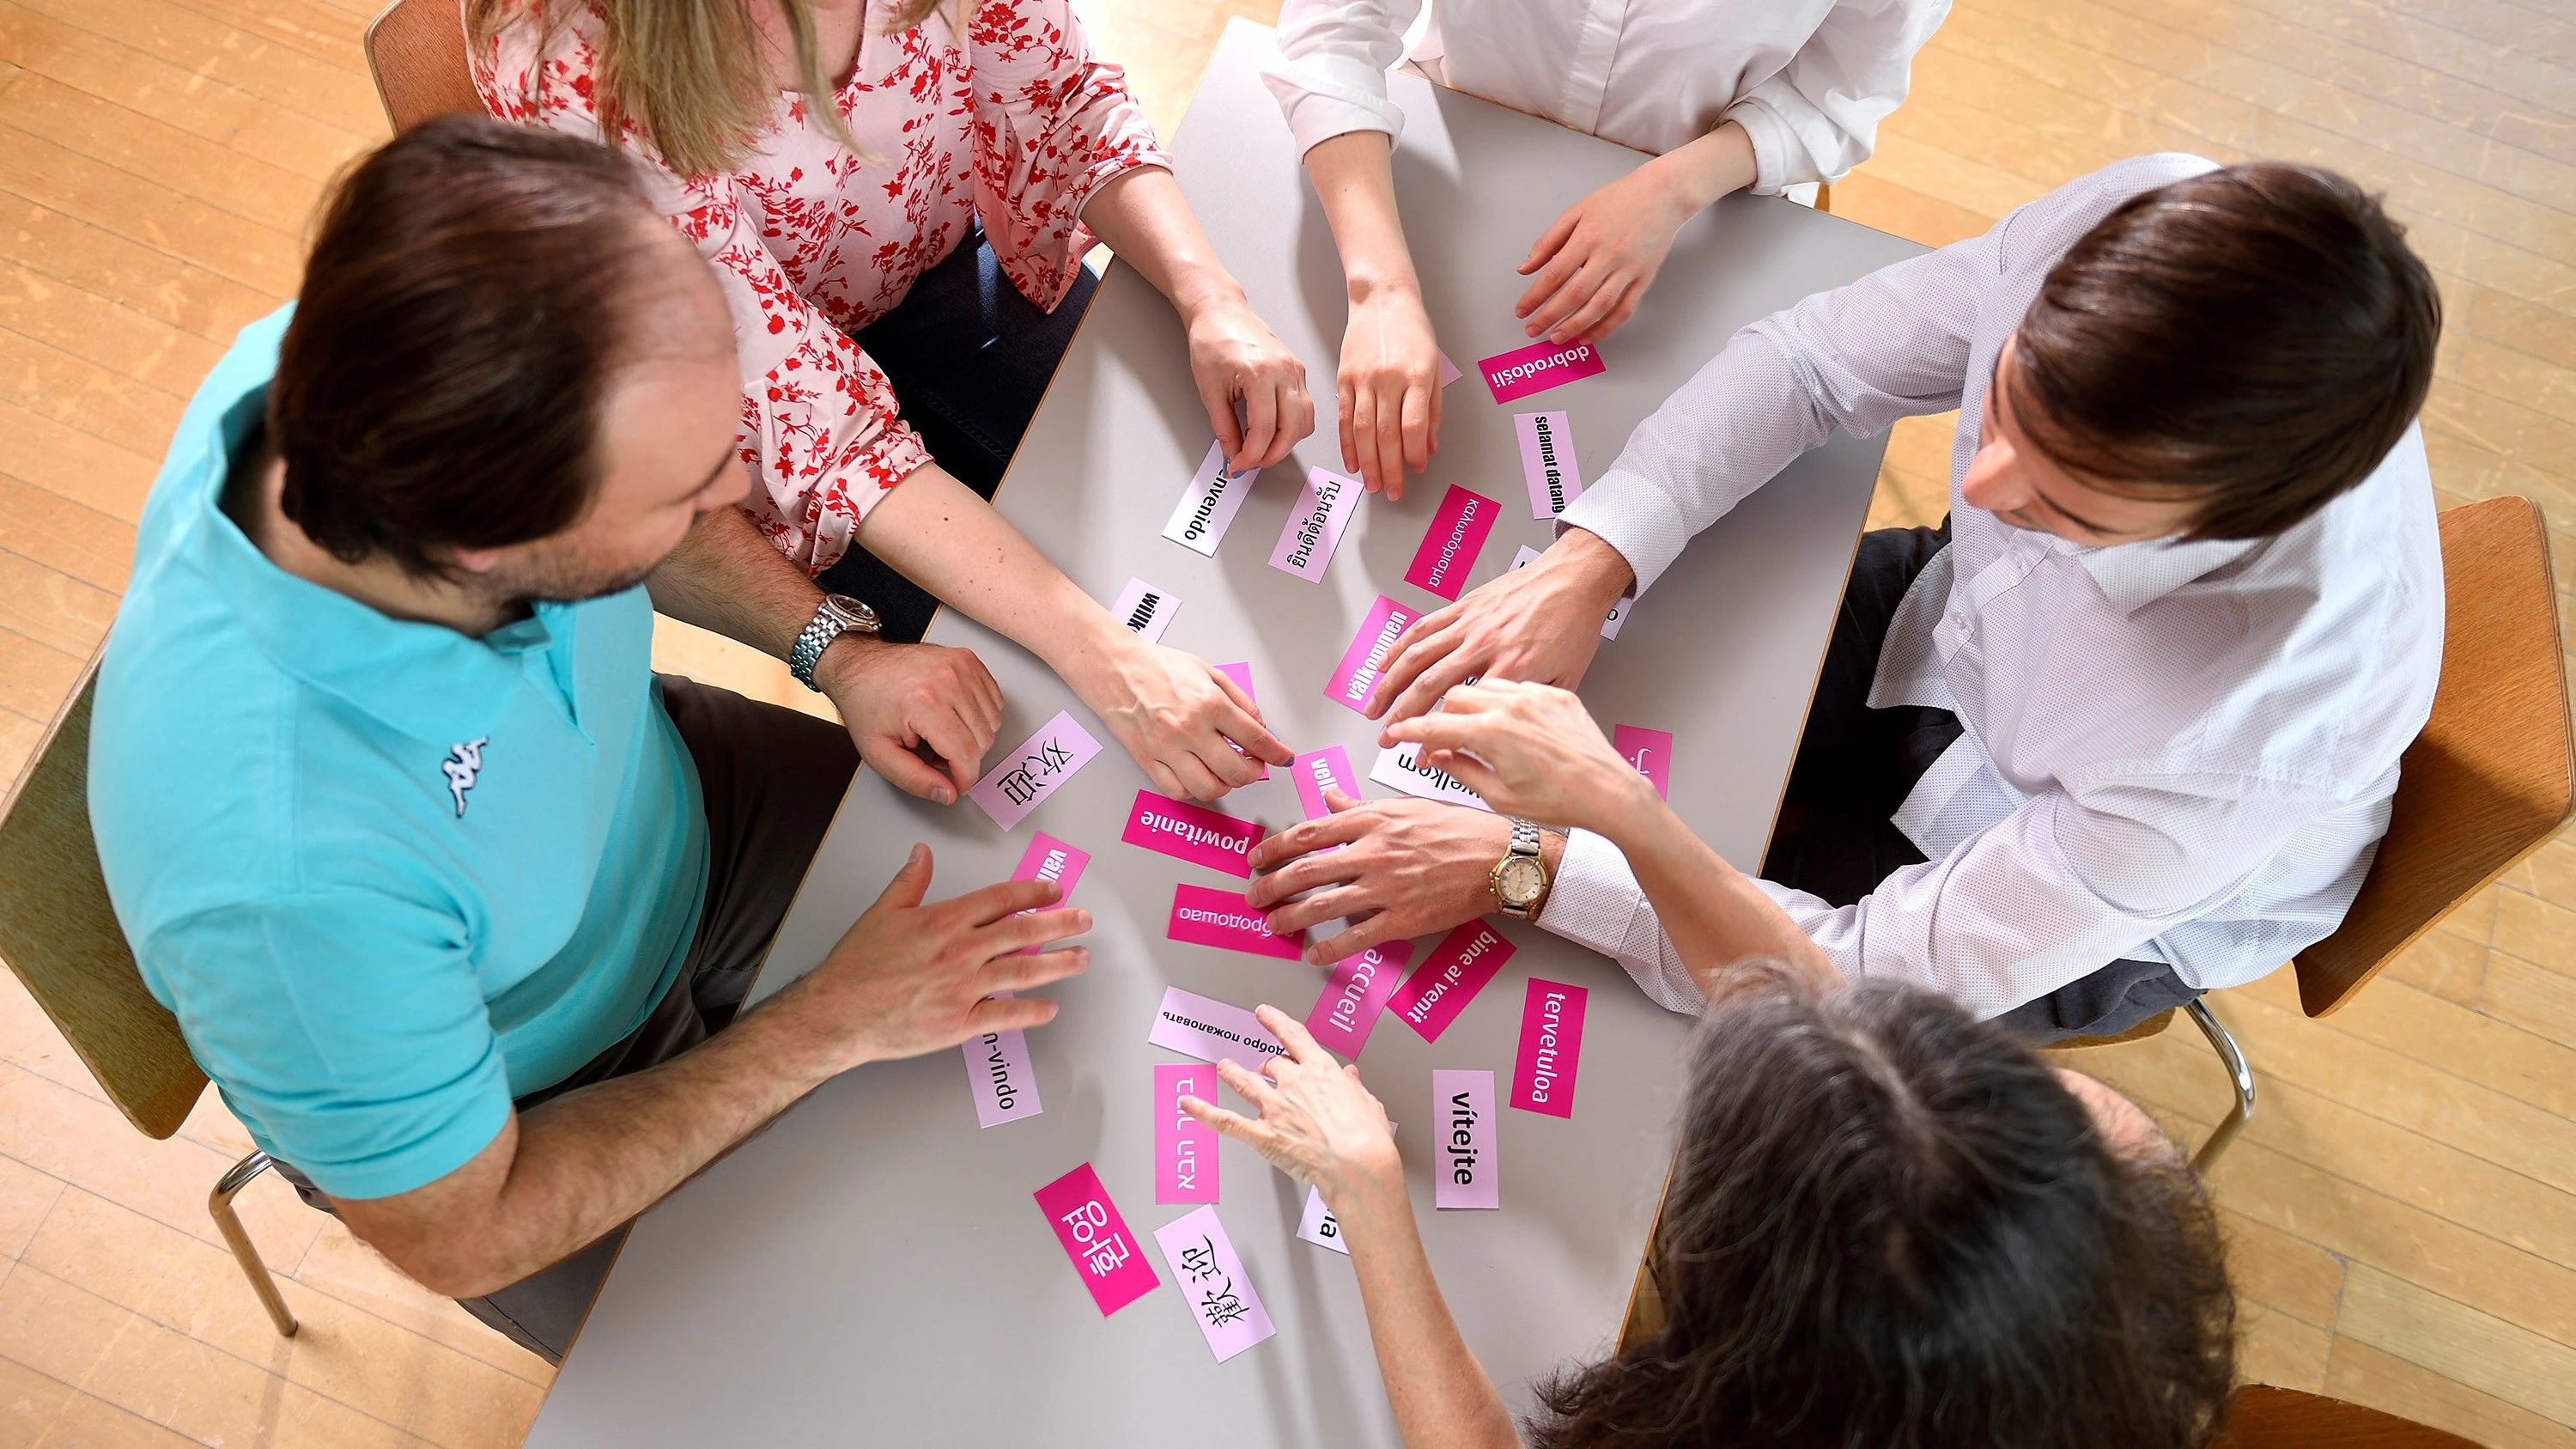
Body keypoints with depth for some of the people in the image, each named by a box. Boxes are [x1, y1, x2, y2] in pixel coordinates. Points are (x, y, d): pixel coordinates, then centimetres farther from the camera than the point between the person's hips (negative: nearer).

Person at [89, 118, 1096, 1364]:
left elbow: (641, 532, -4)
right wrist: (832, 1027, -26)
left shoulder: (365, 374, -29)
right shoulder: (289, 877, -45)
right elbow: (459, 1236, -26)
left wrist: (835, 647, -16)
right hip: (521, 1109, -4)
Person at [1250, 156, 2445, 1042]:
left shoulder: (2258, 725, -44)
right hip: (1965, 619, 4)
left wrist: (1528, 865, -37)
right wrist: (1588, 564, -32)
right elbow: (1816, 358, -19)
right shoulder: (2141, 223, -34)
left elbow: (1880, 975, -34)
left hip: (2114, 913, -4)